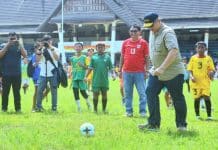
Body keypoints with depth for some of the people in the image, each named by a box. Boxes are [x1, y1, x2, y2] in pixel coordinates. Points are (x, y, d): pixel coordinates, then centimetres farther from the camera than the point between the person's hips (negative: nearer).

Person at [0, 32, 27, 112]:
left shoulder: (19, 47, 6)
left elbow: (25, 55, -8)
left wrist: (19, 44, -13)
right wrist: (7, 45, -15)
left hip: (17, 74, 0)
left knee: (17, 92, 5)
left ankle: (18, 108, 10)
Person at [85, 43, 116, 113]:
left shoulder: (107, 57, 5)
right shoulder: (94, 57, 5)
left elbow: (111, 68, 5)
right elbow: (90, 68, 5)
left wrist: (113, 74, -11)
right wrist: (86, 76, -2)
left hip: (105, 80, 1)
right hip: (96, 80, -1)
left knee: (104, 94, 6)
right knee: (96, 94, 1)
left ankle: (104, 109, 17)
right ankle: (95, 109, 11)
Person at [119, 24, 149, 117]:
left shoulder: (143, 43, 0)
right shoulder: (125, 43, 8)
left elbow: (146, 58, 2)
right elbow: (122, 57, 13)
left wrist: (146, 70, -4)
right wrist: (120, 70, 10)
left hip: (139, 72, -3)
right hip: (127, 72, 3)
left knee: (142, 93, -2)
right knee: (127, 93, 6)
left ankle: (142, 111, 3)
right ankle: (129, 111, 13)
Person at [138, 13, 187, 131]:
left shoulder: (167, 33, -21)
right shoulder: (153, 32, 7)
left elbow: (174, 51, -35)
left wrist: (162, 68, -41)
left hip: (173, 72, -8)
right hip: (156, 71, 8)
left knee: (177, 98, 1)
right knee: (150, 93, -3)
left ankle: (181, 124, 14)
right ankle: (153, 124, -1)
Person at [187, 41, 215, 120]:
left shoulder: (208, 58, 3)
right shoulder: (193, 58, 4)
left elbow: (212, 69, 5)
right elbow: (190, 70, 5)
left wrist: (211, 72, -18)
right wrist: (191, 76, -13)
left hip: (205, 82, -1)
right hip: (195, 82, 1)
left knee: (207, 97, -11)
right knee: (197, 98, 3)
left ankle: (209, 115, -6)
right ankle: (197, 115, 16)